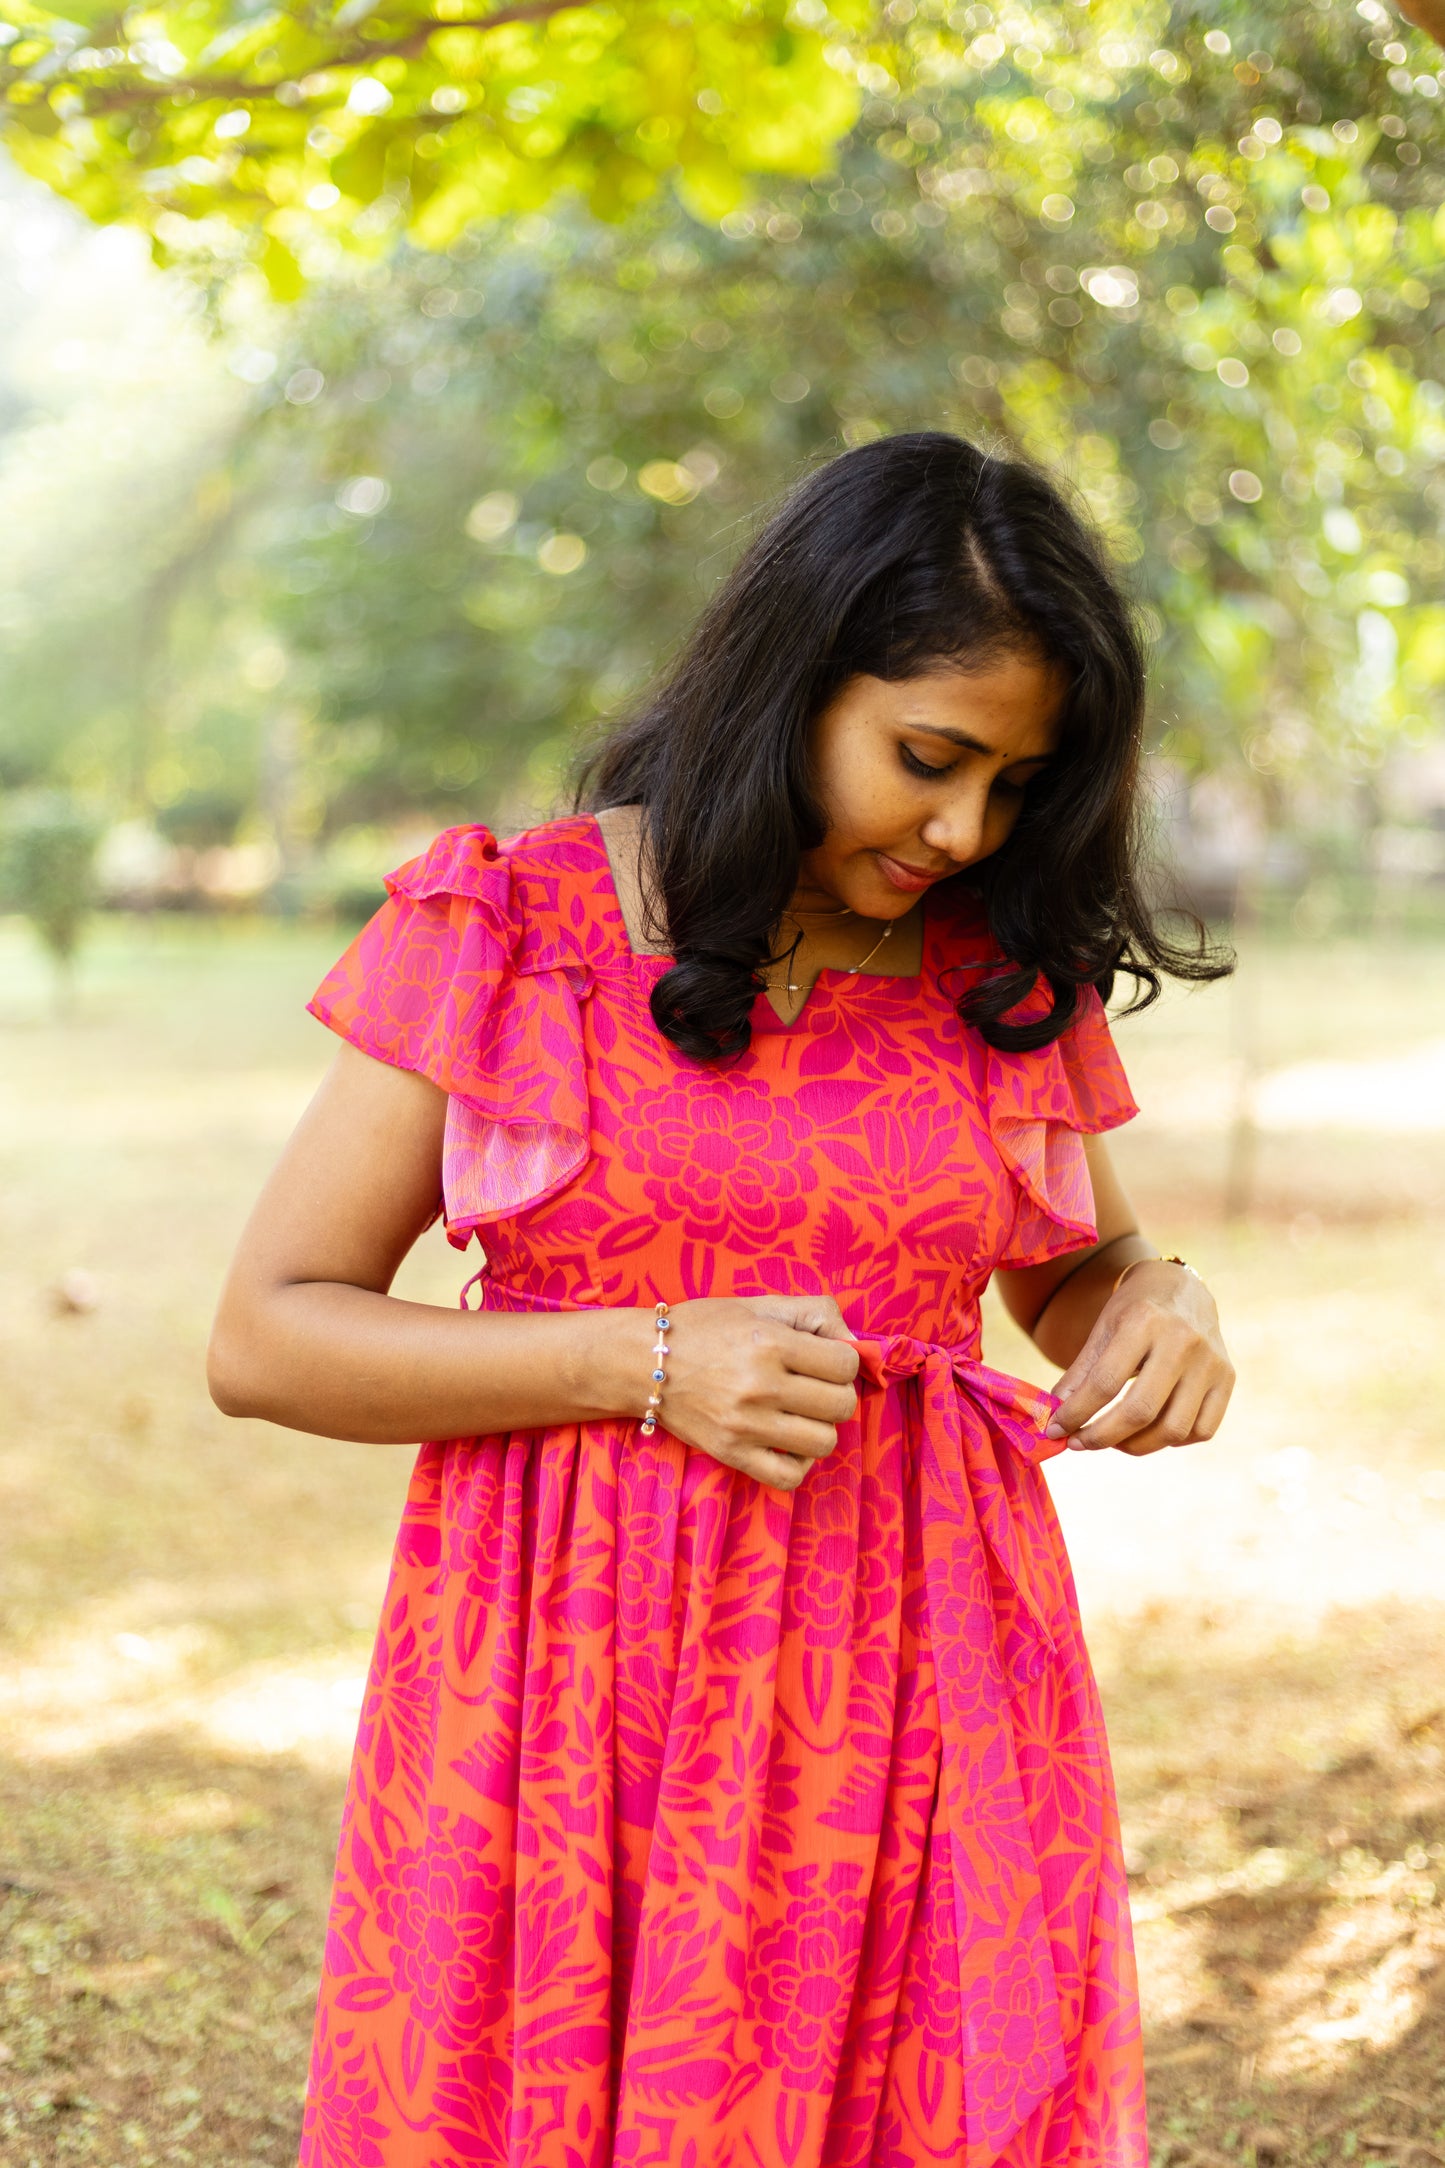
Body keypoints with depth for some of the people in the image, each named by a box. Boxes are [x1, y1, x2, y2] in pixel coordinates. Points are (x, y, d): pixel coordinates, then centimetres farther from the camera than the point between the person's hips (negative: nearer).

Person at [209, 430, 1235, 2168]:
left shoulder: (1009, 971, 5)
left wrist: (1159, 1309, -4)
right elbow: (263, 1336, -5)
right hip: (573, 1692, -2)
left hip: (915, 1689, 3)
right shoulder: (506, 930, -5)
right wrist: (645, 1363, -17)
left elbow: (1082, 1273, 21)